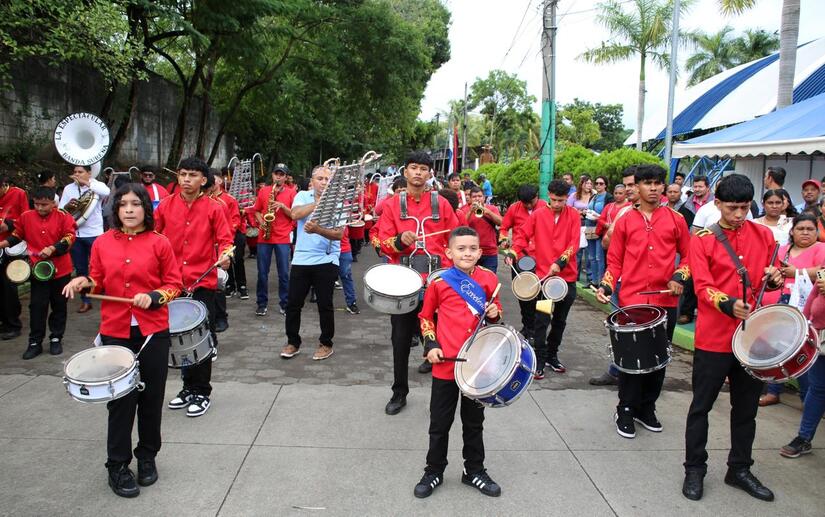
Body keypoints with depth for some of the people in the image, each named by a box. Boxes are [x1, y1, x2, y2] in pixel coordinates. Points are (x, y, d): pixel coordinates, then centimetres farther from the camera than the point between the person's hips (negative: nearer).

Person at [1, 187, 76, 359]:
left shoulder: (63, 217, -5)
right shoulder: (26, 217, 2)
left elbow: (69, 238, -12)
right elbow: (16, 235, 16)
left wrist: (52, 249, -23)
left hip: (61, 270, -1)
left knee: (59, 305, 10)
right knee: (37, 306, 2)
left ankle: (56, 339, 23)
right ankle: (35, 342, 11)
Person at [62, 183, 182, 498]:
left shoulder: (159, 243, -3)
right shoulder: (102, 243, 3)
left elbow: (174, 285, 0)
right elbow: (99, 283, 12)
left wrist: (153, 297, -18)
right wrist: (84, 282, -9)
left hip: (153, 331, -1)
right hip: (115, 333, 1)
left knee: (151, 397, 10)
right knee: (121, 399, 5)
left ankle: (147, 457, 29)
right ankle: (117, 466, 19)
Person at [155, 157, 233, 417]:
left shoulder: (213, 208, -4)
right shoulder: (166, 205, 3)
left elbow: (225, 239, -3)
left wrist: (225, 254, -23)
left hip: (202, 282, -3)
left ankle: (202, 392, 15)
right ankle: (189, 387, 30)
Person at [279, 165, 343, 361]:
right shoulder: (303, 196, 5)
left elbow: (339, 234, -14)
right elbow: (295, 214, -16)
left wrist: (317, 230, -31)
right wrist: (319, 201, -17)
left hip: (326, 261, -2)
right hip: (301, 259, 3)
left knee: (325, 304, 3)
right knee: (293, 303, 6)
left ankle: (326, 343, 20)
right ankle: (293, 342, 23)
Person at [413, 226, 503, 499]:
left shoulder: (489, 279, -1)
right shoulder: (439, 281, -6)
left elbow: (496, 315, 13)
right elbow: (426, 316, 6)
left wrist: (494, 313, -9)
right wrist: (431, 345, -5)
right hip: (445, 364, -1)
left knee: (474, 421, 17)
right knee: (440, 422, 10)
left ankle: (474, 470, 33)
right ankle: (434, 471, 28)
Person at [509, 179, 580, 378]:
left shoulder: (574, 215, 0)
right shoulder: (538, 215, -1)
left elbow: (574, 243, -8)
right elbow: (523, 235, 1)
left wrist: (560, 262, -20)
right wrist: (513, 252, -16)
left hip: (567, 276, 2)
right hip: (544, 274, -2)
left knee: (560, 320, 14)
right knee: (542, 320, -4)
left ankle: (552, 355, 29)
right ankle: (540, 359, 7)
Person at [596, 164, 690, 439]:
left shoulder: (675, 219, 5)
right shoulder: (625, 220, 3)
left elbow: (688, 256, 12)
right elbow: (615, 261, 6)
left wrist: (680, 277, -5)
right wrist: (606, 286, -8)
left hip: (665, 301, 2)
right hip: (631, 300, -1)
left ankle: (647, 408, 28)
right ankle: (626, 411, 17)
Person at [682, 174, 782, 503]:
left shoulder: (764, 235, 6)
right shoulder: (702, 239, -5)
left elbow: (770, 279, 14)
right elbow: (703, 287, -13)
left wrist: (775, 279, -9)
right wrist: (729, 304, -31)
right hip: (714, 338, -4)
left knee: (746, 407, 15)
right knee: (702, 405, 7)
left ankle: (740, 469, 30)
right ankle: (694, 469, 21)